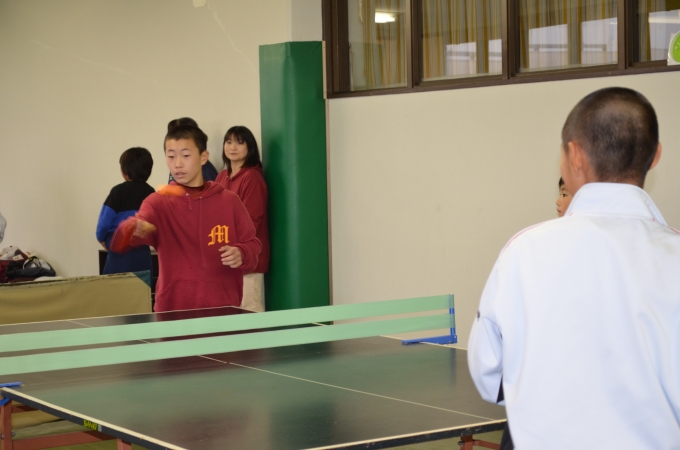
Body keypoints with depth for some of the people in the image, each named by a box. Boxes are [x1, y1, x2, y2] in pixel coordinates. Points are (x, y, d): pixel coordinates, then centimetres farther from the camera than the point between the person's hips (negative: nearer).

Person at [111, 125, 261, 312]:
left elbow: (252, 244, 11)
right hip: (173, 309, -1)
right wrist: (134, 229, -39)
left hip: (222, 309, 1)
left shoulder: (229, 201, 6)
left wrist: (241, 254, -11)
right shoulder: (158, 202, 1)